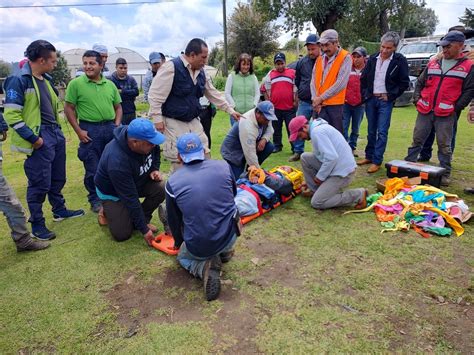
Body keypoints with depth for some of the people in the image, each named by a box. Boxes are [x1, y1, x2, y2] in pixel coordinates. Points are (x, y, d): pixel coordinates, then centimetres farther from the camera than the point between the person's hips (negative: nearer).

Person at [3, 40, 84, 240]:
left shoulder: (45, 79, 13)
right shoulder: (19, 80, -13)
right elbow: (11, 115, -17)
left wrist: (57, 130, 14)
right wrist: (33, 138, -18)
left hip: (56, 134, 9)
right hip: (39, 138, -8)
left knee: (58, 178, 19)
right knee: (40, 183, -2)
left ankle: (59, 211, 36)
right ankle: (37, 225, 12)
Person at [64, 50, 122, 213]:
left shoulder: (110, 85, 7)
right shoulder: (76, 83, -4)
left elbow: (118, 107, 14)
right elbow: (68, 109, -4)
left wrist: (116, 125, 1)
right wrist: (79, 131, -10)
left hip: (110, 127, 4)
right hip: (89, 129, -3)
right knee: (92, 168, 5)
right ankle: (95, 200, 21)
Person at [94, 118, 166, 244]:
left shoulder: (146, 140, -23)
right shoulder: (117, 161, -41)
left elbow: (155, 153, 5)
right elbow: (130, 199, -34)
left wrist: (154, 169, -14)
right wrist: (144, 229, -28)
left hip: (137, 181, 5)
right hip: (112, 192, -5)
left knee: (160, 189, -25)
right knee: (122, 234, -11)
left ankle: (142, 219, 1)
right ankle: (107, 211, 19)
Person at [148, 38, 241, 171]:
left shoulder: (201, 72, 7)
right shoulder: (171, 67, -17)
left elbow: (214, 94, 17)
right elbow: (155, 95, -16)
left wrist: (230, 110, 17)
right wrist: (157, 119, -18)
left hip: (194, 121, 7)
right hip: (174, 122, -7)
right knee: (179, 161, -3)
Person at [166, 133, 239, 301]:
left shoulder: (172, 182, -7)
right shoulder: (223, 166, -5)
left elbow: (174, 221, 7)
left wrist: (179, 242, 28)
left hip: (198, 247, -2)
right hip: (230, 236, 3)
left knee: (183, 256, 33)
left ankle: (204, 266, 0)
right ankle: (225, 251, 25)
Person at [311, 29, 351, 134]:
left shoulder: (345, 58, -5)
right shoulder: (320, 58, 12)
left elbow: (341, 84, -14)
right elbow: (314, 81, 8)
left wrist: (321, 98, -13)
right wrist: (315, 99, -6)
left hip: (335, 104, -4)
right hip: (319, 105, 5)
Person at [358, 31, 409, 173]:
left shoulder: (400, 60, -5)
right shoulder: (373, 58, 4)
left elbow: (404, 83, -3)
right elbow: (363, 78, 12)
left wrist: (390, 96, -7)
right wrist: (364, 95, 6)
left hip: (385, 100, -4)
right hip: (370, 99, 4)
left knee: (382, 132, -6)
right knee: (371, 130, 11)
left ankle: (377, 161, -2)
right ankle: (369, 156, 21)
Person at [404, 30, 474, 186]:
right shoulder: (433, 63, 12)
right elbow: (420, 82, 18)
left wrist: (456, 107, -7)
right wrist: (417, 98, 6)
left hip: (446, 114, -3)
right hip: (424, 111, 3)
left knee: (444, 145, 3)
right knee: (417, 140, 8)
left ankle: (445, 174, 14)